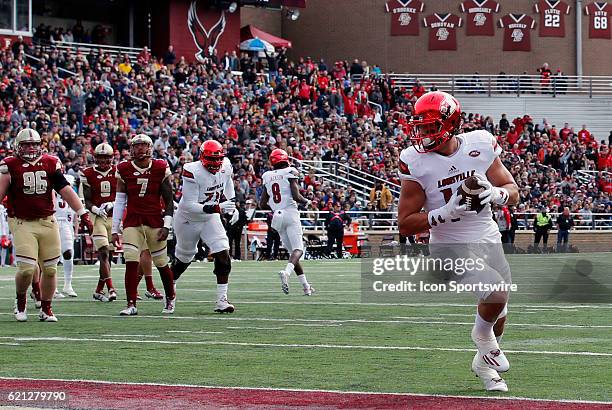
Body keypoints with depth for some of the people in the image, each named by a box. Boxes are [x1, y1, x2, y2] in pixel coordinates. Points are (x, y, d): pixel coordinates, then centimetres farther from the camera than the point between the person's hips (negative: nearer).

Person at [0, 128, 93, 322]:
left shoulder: (50, 163, 5)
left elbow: (65, 190, 5)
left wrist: (83, 214, 3)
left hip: (47, 222, 3)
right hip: (22, 224, -3)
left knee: (50, 269, 6)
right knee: (26, 269, -12)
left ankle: (46, 310, 21)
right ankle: (21, 302, 15)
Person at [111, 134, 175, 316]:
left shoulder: (160, 169, -1)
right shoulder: (124, 170, 2)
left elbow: (168, 200, 3)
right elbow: (119, 201, 6)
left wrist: (167, 224, -6)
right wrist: (114, 229, 5)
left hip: (155, 221, -1)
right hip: (132, 221, 1)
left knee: (162, 263, 6)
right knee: (131, 263, -11)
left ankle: (170, 299, 27)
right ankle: (131, 304, -6)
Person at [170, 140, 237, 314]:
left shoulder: (225, 167, -11)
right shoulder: (193, 172, -31)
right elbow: (189, 206, -34)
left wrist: (233, 207, 8)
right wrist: (217, 208, -40)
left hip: (210, 219, 4)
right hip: (189, 220, -4)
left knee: (223, 254, -14)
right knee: (183, 258, 14)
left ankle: (222, 301, -11)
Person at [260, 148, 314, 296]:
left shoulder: (268, 177, 11)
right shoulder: (290, 173, -3)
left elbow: (262, 204, 12)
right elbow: (296, 196, -14)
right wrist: (306, 202, 6)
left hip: (277, 217, 5)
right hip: (291, 213, -5)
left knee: (292, 250, 12)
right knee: (298, 249, -10)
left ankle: (306, 286, 11)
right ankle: (286, 272, -40)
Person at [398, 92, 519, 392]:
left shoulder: (480, 145, -9)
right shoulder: (415, 162, -16)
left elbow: (513, 190, 2)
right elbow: (405, 223, -14)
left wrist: (495, 194, -22)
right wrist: (445, 213, -28)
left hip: (489, 242, 4)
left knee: (499, 311, 19)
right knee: (497, 293, -26)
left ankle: (484, 364, 48)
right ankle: (482, 334, 8)